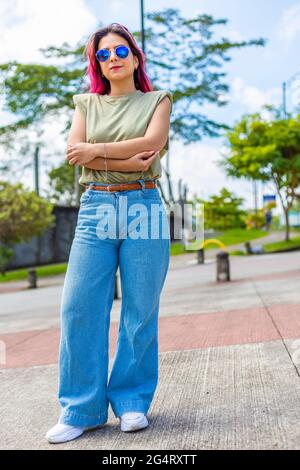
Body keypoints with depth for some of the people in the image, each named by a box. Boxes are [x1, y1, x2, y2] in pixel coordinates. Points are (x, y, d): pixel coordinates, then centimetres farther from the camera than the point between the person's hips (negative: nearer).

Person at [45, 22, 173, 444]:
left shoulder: (157, 101, 13)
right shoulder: (86, 104, 17)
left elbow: (152, 142, -7)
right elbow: (75, 151, 0)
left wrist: (97, 150, -7)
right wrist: (126, 160, -12)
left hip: (143, 208, -1)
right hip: (96, 208, 2)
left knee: (140, 312, 0)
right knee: (79, 308, -7)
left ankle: (132, 402, 12)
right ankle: (81, 409, 2)